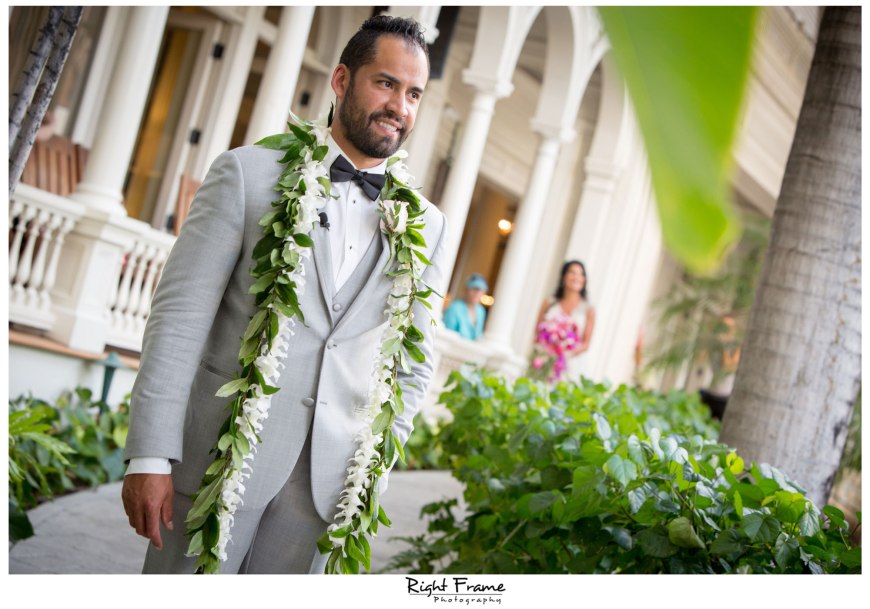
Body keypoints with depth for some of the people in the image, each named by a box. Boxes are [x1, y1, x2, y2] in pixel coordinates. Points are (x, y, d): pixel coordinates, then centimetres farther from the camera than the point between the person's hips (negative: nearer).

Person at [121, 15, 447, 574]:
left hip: (328, 478, 3)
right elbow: (179, 317, -5)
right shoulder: (248, 173, 0)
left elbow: (414, 364, 14)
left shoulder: (426, 228, 9)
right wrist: (150, 456, -11)